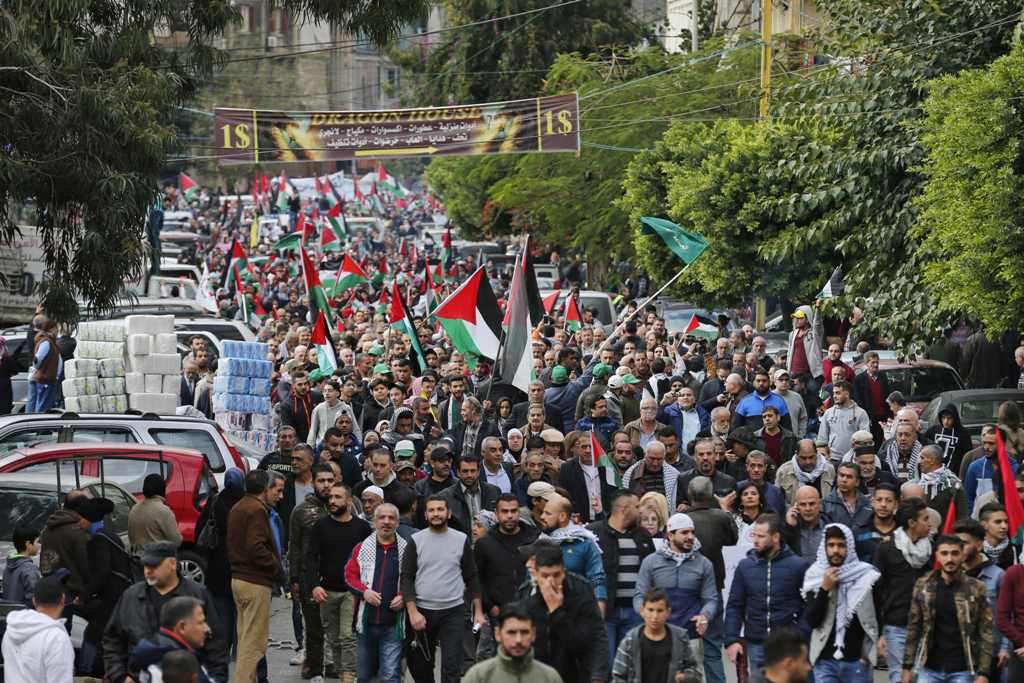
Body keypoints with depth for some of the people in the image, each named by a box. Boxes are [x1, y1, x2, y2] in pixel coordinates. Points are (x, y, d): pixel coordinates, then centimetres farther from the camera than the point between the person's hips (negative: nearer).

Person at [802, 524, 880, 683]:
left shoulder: (866, 577, -2)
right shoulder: (815, 578, 1)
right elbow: (812, 621, -4)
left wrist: (871, 650, 2)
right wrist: (824, 589, -13)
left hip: (857, 661, -1)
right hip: (824, 661, 1)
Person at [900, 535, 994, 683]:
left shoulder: (976, 589, -4)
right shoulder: (922, 586, 2)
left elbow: (986, 633, -4)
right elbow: (913, 628, 6)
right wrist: (907, 667, 3)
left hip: (961, 671, -2)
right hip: (929, 669, 2)